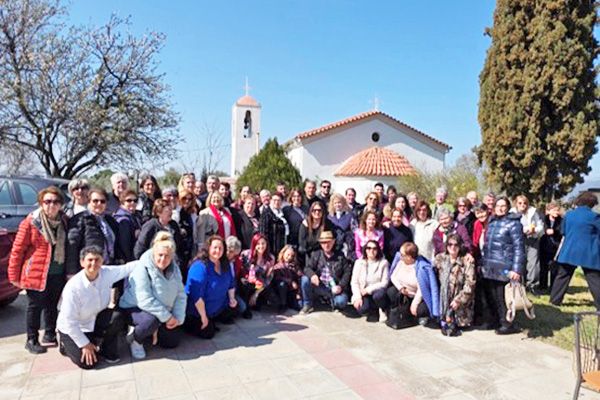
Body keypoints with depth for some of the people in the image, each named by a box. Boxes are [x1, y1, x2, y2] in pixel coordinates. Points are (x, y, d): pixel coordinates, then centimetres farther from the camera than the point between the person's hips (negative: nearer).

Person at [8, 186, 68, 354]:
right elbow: (17, 249, -7)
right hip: (36, 274, -4)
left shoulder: (64, 220, 3)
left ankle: (50, 335, 33)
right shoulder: (31, 222, -10)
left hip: (58, 274, 4)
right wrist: (14, 276, -7)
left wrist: (69, 270, 7)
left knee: (52, 305, 17)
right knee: (35, 307, 8)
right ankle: (32, 340, 22)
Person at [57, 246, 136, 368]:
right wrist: (84, 344, -18)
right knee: (88, 362, -14)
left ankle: (106, 350, 0)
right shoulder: (73, 287, -29)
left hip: (94, 320, 4)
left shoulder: (107, 273, -17)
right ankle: (66, 344, 17)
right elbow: (69, 321, -23)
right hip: (73, 329, -4)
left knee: (117, 316, -25)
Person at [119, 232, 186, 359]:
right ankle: (135, 339, -4)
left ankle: (147, 331, 27)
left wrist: (178, 318, -14)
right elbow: (145, 301, -32)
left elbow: (181, 295, -3)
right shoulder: (142, 269, -26)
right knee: (152, 321, -37)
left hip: (164, 313, 6)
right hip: (135, 308, -6)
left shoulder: (174, 268, -6)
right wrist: (167, 317, -28)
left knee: (173, 342, 5)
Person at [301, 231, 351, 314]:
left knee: (341, 301, -31)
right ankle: (307, 305, -2)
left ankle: (334, 300, 9)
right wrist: (312, 275, -28)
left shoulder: (340, 256, 2)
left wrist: (340, 286, -16)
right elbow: (307, 268, -4)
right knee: (304, 279, -22)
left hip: (335, 288, -2)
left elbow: (347, 272, -1)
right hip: (319, 287, 2)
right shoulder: (315, 254, 5)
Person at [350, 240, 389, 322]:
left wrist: (369, 289, -17)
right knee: (362, 309, -29)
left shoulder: (383, 263, -3)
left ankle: (382, 311, -1)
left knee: (378, 295, -35)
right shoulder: (359, 262, 1)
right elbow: (354, 282, -1)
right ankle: (375, 311, 6)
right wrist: (357, 297, -16)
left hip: (376, 291, 0)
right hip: (363, 294, 1)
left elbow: (384, 282, -7)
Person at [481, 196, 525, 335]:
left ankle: (507, 324, 14)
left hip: (504, 268, -6)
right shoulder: (492, 222, 15)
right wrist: (483, 263, 16)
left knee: (501, 297, -2)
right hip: (489, 268, 6)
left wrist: (517, 269, -17)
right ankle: (497, 321, 26)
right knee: (491, 296, 10)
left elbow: (519, 248, -11)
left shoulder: (513, 223, -5)